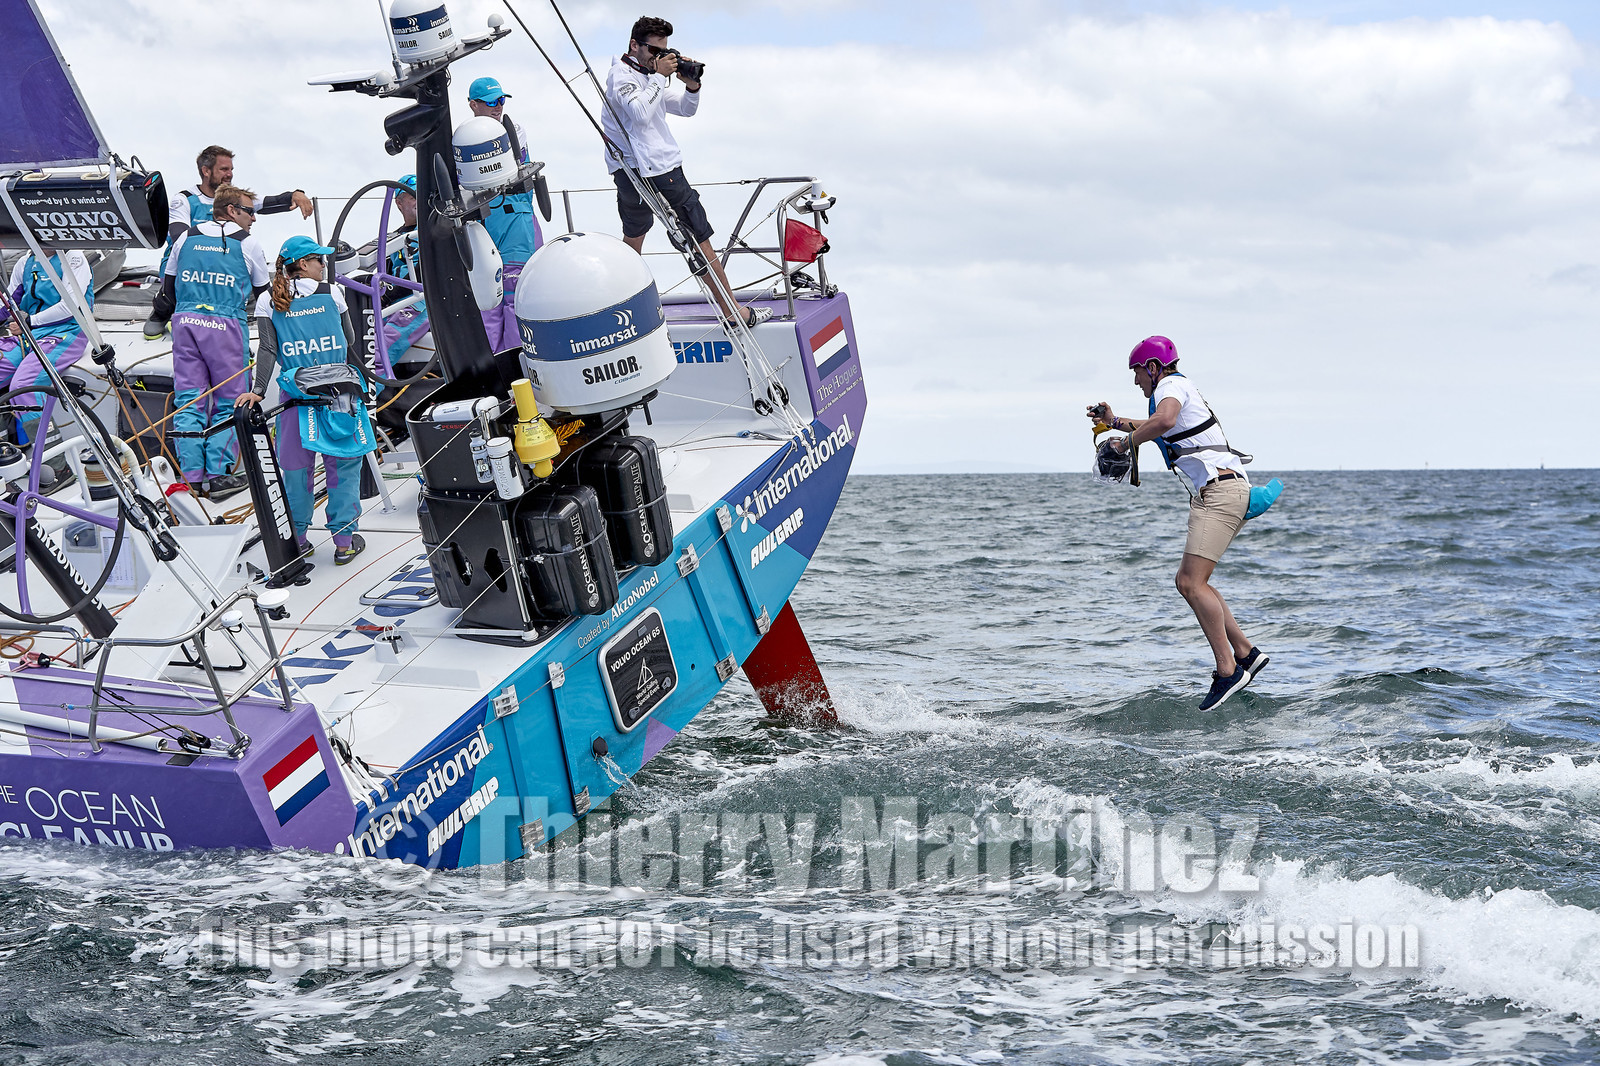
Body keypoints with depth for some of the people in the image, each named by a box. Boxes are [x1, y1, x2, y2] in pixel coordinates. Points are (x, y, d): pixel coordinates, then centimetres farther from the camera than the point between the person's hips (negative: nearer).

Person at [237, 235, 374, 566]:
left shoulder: (268, 301, 0)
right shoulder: (331, 292, -1)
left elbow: (267, 349, -7)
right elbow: (349, 340, 6)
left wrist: (258, 390, -7)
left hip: (295, 392, 2)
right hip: (339, 390, -2)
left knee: (297, 466, 11)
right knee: (344, 464, 5)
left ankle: (298, 538, 17)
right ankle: (344, 540, 5)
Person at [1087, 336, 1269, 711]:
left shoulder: (1171, 385, -4)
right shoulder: (1177, 391, 27)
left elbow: (1164, 420, -29)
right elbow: (1161, 427, 50)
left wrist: (1127, 442, -15)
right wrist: (1115, 422, 44)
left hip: (1220, 491, -11)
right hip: (1215, 494, 11)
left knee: (1192, 583, -17)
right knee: (1188, 582, 12)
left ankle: (1227, 671, -20)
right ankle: (1246, 653, 11)